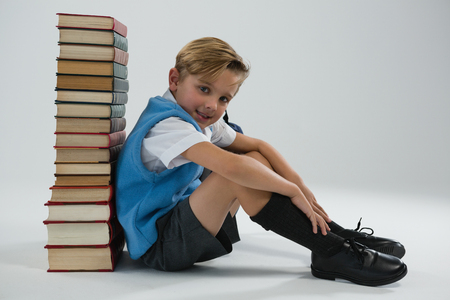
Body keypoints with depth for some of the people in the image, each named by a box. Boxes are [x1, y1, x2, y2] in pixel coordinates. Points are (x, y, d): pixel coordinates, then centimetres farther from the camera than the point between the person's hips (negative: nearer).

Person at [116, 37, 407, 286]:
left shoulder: (201, 120, 6)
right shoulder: (166, 125, -25)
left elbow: (257, 145, 4)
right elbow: (230, 166, -39)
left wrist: (298, 182, -10)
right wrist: (292, 191, -28)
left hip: (188, 228, 10)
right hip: (159, 247, -10)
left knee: (255, 161, 3)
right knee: (241, 171, -28)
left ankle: (339, 235, 2)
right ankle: (332, 253, -23)